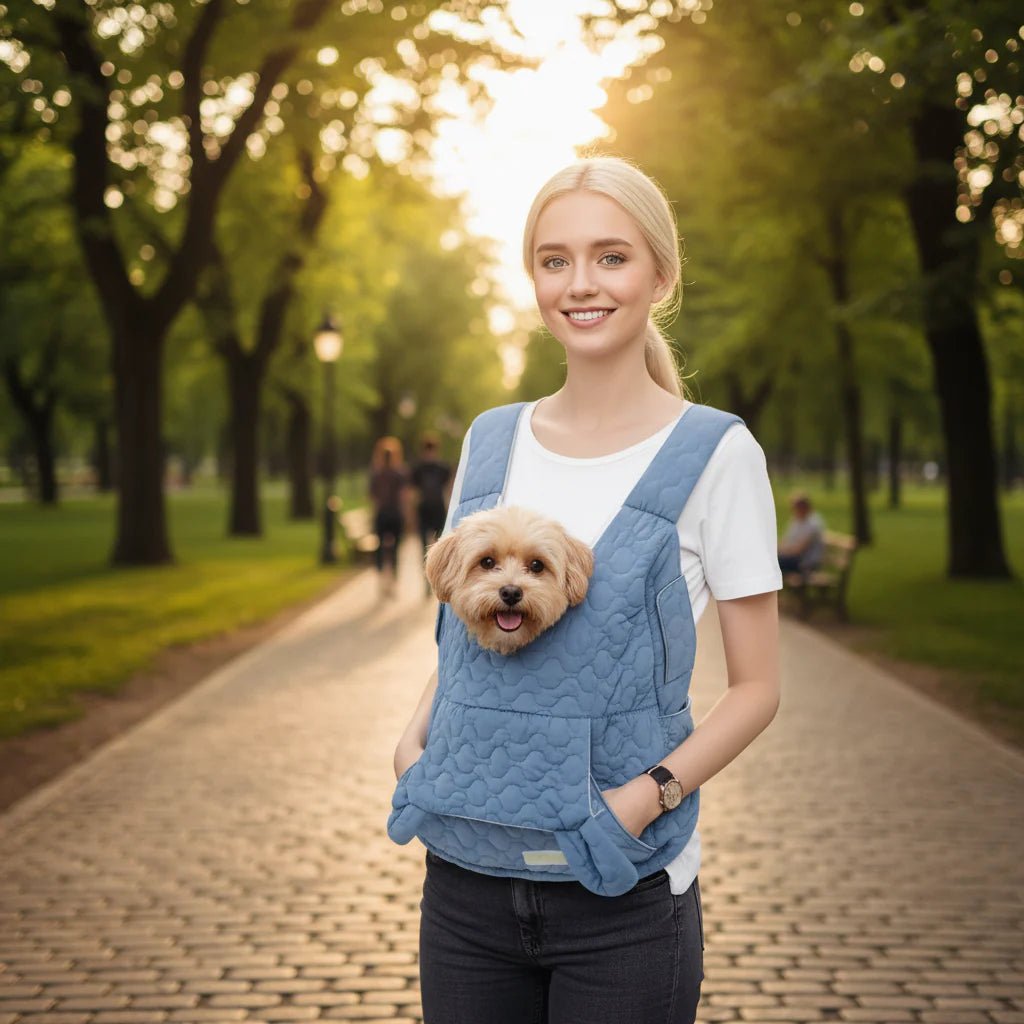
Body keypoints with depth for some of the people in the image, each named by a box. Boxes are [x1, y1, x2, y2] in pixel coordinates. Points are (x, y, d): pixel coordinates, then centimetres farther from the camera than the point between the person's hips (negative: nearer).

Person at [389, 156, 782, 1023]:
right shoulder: (490, 440, 7)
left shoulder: (715, 452, -5)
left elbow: (756, 686, -3)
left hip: (623, 892, -3)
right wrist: (414, 737, -2)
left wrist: (646, 798, -16)